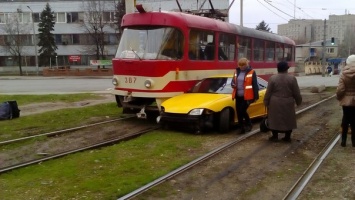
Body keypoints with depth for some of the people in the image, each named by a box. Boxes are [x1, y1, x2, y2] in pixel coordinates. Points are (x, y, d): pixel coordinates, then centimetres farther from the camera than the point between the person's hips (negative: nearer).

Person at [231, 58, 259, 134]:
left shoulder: (252, 72, -8)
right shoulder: (237, 71, 9)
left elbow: (255, 85, -8)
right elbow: (233, 81, 19)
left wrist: (256, 96, -11)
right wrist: (233, 84, -6)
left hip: (247, 96, -6)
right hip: (238, 96, 6)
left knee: (242, 111, -10)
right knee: (239, 112, 6)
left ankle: (249, 124, 15)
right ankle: (242, 128, 20)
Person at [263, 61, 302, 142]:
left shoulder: (272, 78, -5)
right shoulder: (292, 78, -4)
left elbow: (268, 92, -3)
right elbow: (296, 93, 0)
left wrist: (266, 102, 5)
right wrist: (298, 101, 12)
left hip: (275, 103, 0)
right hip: (288, 103, 1)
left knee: (275, 119, 8)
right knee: (288, 120, 10)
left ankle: (275, 136, 11)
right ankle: (287, 137, 15)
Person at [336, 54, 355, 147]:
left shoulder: (343, 74, -10)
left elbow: (340, 89, -12)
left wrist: (338, 97, 5)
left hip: (346, 100, 1)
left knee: (345, 120, 12)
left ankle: (343, 141, 16)